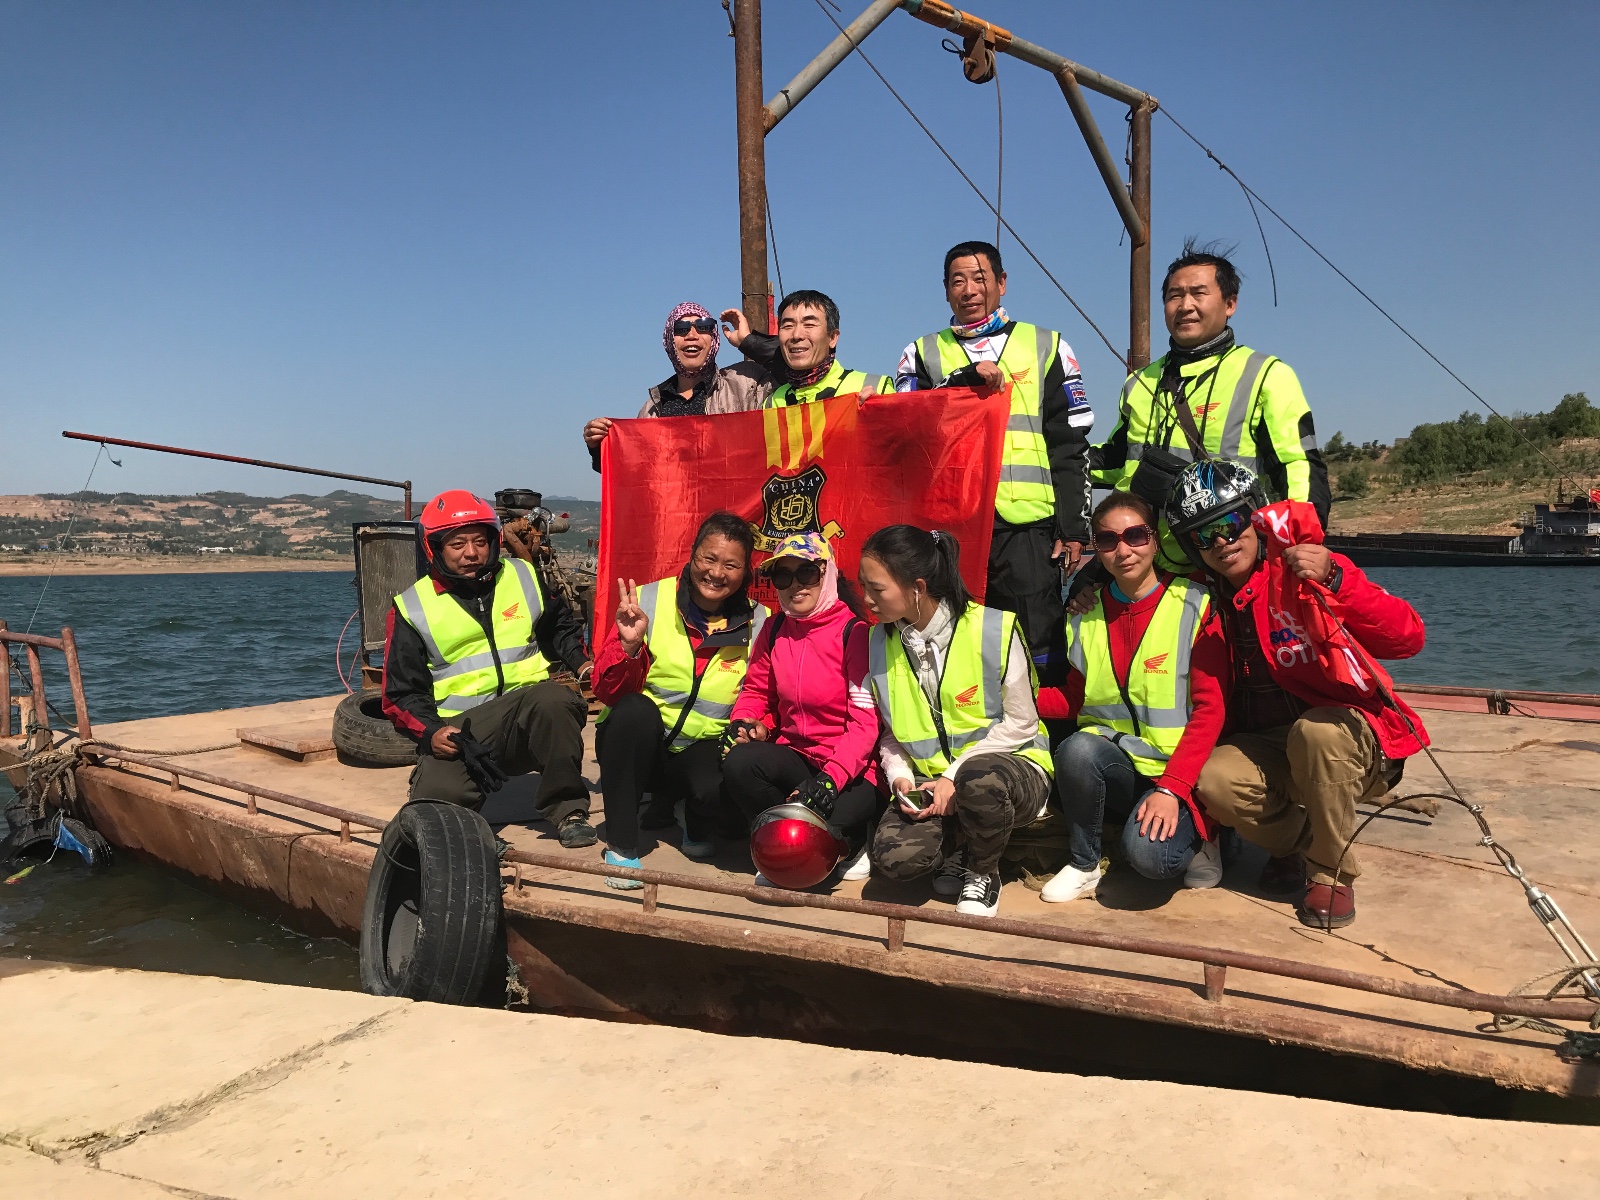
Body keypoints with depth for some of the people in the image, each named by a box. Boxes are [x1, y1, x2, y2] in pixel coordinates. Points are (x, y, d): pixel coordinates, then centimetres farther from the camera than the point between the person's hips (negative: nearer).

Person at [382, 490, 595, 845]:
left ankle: (567, 811, -19)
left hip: (532, 716, 1)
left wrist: (581, 663, 8)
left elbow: (561, 626, 28)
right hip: (460, 730, -1)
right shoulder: (412, 608, 7)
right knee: (437, 796, -30)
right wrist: (430, 731, -12)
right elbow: (401, 694, 7)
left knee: (554, 698, -35)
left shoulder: (524, 578, 13)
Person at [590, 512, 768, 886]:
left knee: (720, 789, -33)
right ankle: (621, 846, -17)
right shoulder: (649, 600, -8)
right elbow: (607, 692, -9)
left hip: (702, 751, 0)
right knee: (636, 708, -33)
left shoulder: (757, 622, -3)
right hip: (637, 746, 0)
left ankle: (698, 830, 7)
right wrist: (629, 645, -27)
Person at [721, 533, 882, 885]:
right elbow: (756, 691, 17)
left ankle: (849, 845, 7)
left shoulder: (854, 632, -11)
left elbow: (865, 721, -17)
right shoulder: (775, 629, 7)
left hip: (850, 767, -5)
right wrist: (744, 722, -7)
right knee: (739, 763, -27)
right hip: (794, 756, 5)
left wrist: (830, 778, -29)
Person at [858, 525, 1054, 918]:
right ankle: (960, 849, 10)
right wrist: (899, 776, -10)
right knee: (895, 857, -27)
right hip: (929, 780, 3)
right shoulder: (880, 642, 0)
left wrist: (955, 776, -18)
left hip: (1008, 763, -3)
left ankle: (984, 873, -6)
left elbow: (1020, 723, -10)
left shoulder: (994, 629, -15)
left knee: (978, 780, -41)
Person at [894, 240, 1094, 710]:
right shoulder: (923, 353, 16)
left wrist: (1074, 528, 2)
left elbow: (1071, 446, 9)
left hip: (1027, 528, -1)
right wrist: (967, 378, -11)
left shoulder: (1046, 346, 13)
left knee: (1040, 654, -3)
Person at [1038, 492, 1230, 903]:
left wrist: (1171, 788, -21)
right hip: (1112, 763, 4)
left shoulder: (1195, 606, -6)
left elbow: (1210, 710, -11)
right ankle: (1084, 864, -7)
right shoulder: (1087, 614, 7)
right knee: (1077, 749, -31)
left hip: (1176, 768, -3)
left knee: (1148, 853, -31)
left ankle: (1196, 838, 6)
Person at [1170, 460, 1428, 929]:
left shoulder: (1310, 574, -14)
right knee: (1214, 780, -26)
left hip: (1351, 740, -4)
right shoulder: (1213, 604, 2)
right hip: (1271, 751, 4)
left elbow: (1407, 639, -24)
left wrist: (1334, 579, -37)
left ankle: (1332, 872, -12)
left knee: (1315, 729, -36)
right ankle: (1299, 843, 7)